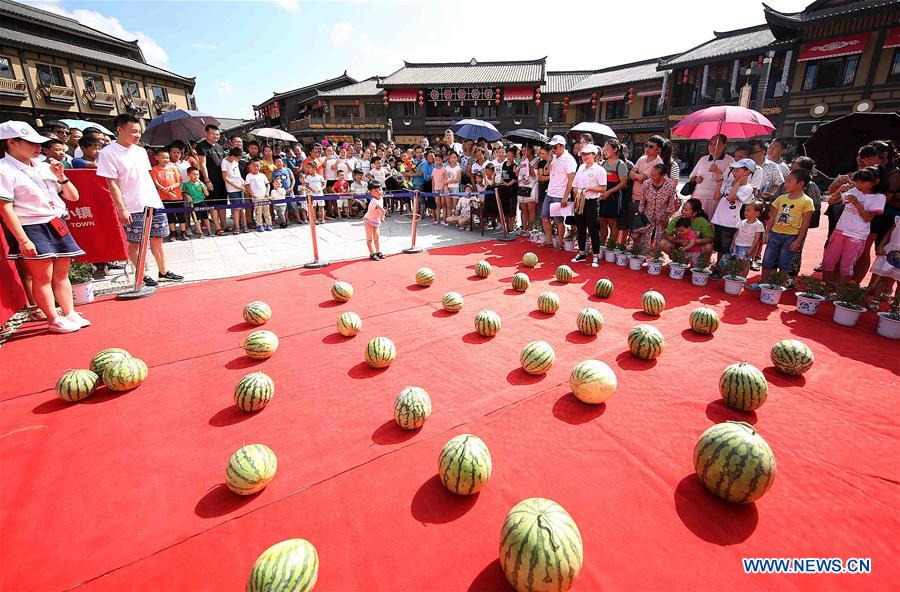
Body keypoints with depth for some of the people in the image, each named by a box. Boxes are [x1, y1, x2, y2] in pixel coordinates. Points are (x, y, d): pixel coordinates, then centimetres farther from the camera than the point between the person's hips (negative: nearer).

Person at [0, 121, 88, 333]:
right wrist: (23, 240, -18)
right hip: (31, 228, -6)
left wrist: (61, 177, 0)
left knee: (61, 273, 10)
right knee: (43, 276, -1)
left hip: (57, 225, 6)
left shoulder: (44, 167, 13)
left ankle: (70, 314, 18)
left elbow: (73, 197, 17)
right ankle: (54, 320, 7)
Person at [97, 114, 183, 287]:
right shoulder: (108, 153, -7)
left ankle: (163, 272, 18)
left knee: (157, 239, 9)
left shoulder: (141, 151, 12)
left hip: (154, 203, 6)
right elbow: (112, 184, -10)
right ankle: (142, 275, 13)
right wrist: (122, 209, -14)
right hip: (133, 208, -5)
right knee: (134, 243, 3)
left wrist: (156, 199, 14)